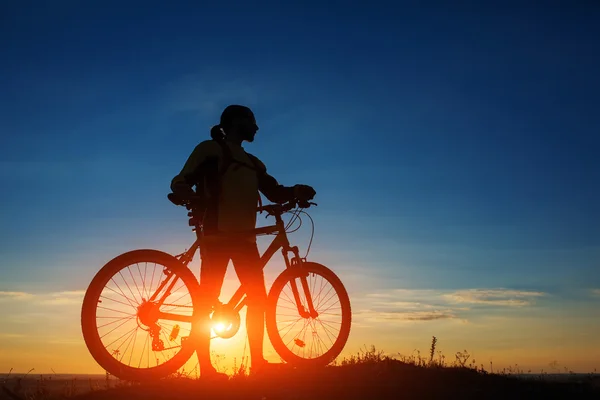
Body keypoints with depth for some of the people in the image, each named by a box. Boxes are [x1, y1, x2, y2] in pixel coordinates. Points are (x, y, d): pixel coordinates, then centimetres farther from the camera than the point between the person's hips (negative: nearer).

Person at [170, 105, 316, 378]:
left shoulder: (253, 162, 23)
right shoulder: (210, 149, 5)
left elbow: (274, 192, 16)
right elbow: (180, 183, -1)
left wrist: (297, 192, -6)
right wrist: (194, 197, -25)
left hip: (245, 237, 7)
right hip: (217, 235, -6)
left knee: (258, 298, 0)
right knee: (206, 300, -7)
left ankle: (258, 361, 5)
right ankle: (205, 367, -5)